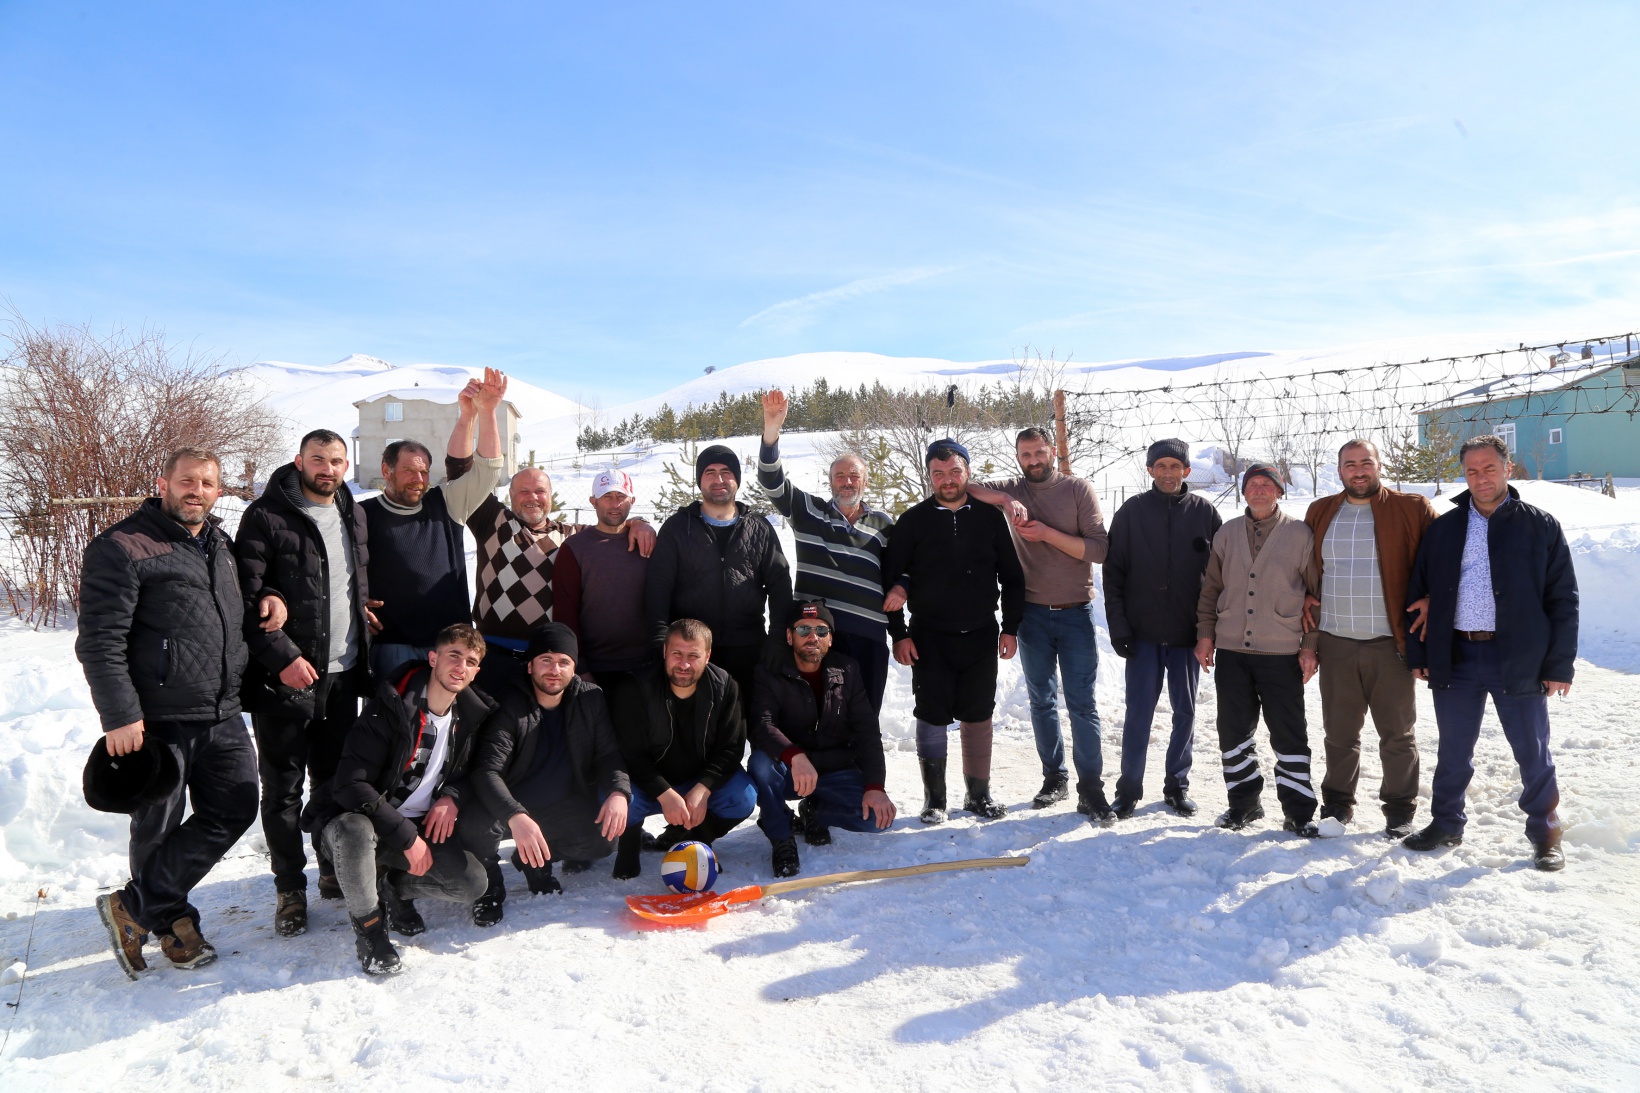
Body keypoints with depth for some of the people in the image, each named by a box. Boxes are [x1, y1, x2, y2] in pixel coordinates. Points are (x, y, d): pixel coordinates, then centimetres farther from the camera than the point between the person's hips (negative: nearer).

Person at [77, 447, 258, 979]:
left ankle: (135, 908, 17)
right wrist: (119, 716, -19)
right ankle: (172, 921, 25)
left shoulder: (221, 545, 14)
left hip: (222, 717, 7)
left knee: (234, 811, 5)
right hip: (158, 720, -7)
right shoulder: (123, 547, -10)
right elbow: (100, 641, -15)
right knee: (159, 828, 6)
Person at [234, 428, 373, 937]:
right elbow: (246, 597, -13)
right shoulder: (266, 515, -7)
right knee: (283, 789, 4)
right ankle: (290, 889, 17)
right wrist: (283, 656, -19)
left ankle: (336, 870, 30)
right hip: (286, 677, -5)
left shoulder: (354, 515, 11)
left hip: (344, 674, 5)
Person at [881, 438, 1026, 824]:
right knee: (932, 716, 1)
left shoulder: (990, 517, 5)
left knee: (978, 716, 9)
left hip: (981, 636, 2)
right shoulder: (913, 520, -1)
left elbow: (1012, 577, 10)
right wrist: (899, 634, -5)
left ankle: (979, 792, 23)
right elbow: (891, 579, 0)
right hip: (930, 637, -1)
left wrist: (1011, 628, 4)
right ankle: (934, 798, 14)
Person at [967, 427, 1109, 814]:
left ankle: (1090, 786, 7)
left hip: (1076, 613, -2)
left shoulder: (1077, 488, -2)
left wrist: (1048, 533, -18)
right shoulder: (1011, 489, 5)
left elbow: (1099, 549, -9)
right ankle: (1054, 778, 24)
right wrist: (1004, 499, -17)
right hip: (1032, 614, 3)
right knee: (1042, 701, 11)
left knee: (1082, 704, 0)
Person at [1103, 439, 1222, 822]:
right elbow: (1113, 572, 0)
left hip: (1188, 632, 1)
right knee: (1138, 712, 1)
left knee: (1185, 710, 10)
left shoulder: (1205, 512, 2)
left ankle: (1177, 785, 24)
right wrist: (1119, 626, -6)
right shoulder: (1132, 511, 1)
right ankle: (1129, 789, 10)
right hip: (1143, 632, -1)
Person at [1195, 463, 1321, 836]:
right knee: (1233, 731, 10)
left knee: (1289, 735, 3)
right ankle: (1243, 803, 24)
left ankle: (1298, 812, 14)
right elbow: (1211, 588, 13)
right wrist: (1205, 634, 6)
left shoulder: (1300, 534, 0)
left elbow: (1317, 593, 2)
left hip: (1282, 653, -3)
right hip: (1231, 651, 3)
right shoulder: (1227, 533, 8)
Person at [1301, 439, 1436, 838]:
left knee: (1397, 733, 7)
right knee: (1339, 731, 11)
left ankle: (1400, 810, 21)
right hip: (1335, 643, 3)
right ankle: (1338, 803, 24)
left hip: (1389, 642, -2)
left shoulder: (1412, 509, -1)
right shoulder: (1320, 513, 9)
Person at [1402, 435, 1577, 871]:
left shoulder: (1540, 526, 2)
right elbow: (1418, 594, 10)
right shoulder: (1443, 528, 9)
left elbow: (1564, 600, 0)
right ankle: (1446, 823, 27)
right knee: (1453, 750, 12)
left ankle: (1545, 833, 25)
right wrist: (1418, 654, 5)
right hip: (1455, 656, 2)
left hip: (1518, 658, -2)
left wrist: (1560, 665, -6)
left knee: (1533, 752, 8)